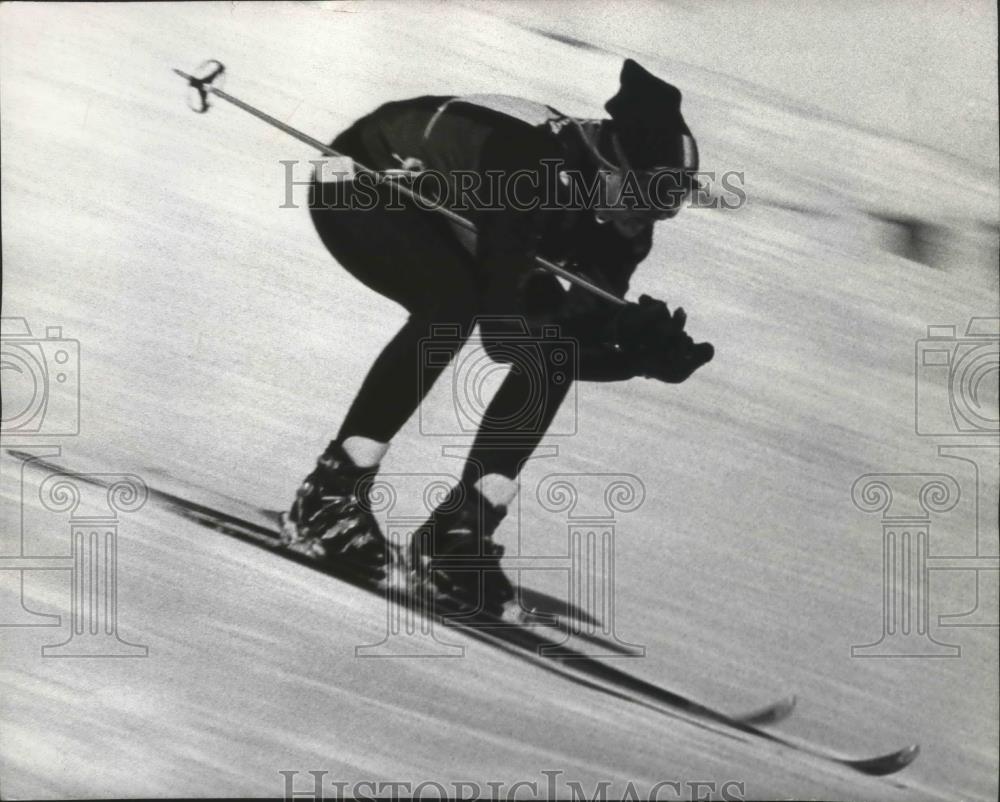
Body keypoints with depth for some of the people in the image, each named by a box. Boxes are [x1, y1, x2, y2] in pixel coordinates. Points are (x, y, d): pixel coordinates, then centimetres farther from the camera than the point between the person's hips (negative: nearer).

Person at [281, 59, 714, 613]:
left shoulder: (622, 225, -16)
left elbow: (586, 345, -11)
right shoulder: (535, 172, -38)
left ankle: (458, 530, -3)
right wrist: (641, 356, -40)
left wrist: (644, 349, -31)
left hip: (437, 215, 8)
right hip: (359, 184, -8)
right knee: (453, 305, -36)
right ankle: (329, 493, -25)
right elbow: (501, 330, -38)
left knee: (555, 353, -10)